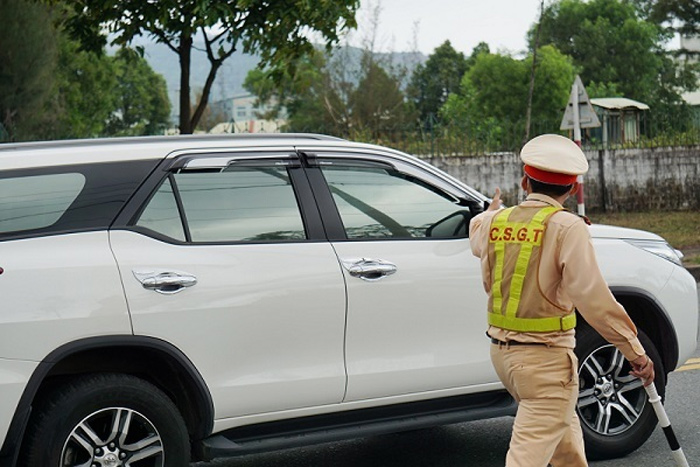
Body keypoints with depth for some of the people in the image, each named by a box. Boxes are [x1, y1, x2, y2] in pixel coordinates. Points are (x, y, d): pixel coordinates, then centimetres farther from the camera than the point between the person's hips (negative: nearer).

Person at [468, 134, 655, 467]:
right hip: (546, 356, -7)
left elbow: (477, 236, 31)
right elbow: (592, 297, -21)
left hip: (501, 349, 7)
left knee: (564, 431, 27)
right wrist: (635, 351, -15)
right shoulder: (566, 227, -14)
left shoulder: (496, 222, 4)